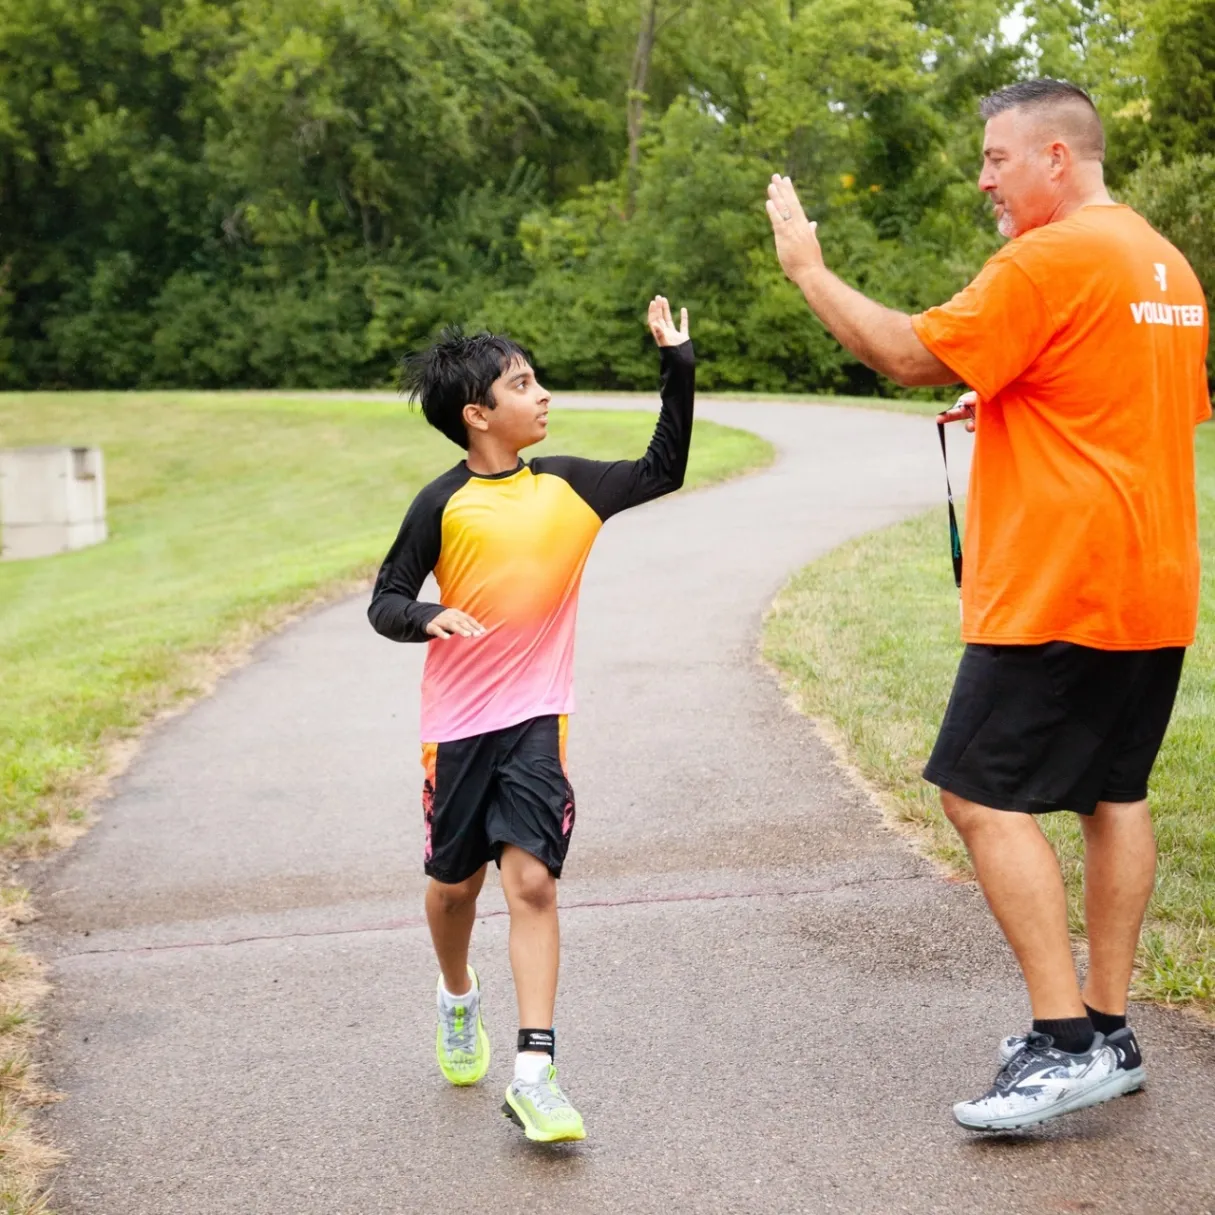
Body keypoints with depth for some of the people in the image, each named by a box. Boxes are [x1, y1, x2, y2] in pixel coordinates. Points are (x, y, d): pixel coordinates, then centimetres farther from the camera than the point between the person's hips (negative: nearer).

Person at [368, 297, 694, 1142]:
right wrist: (429, 619, -25)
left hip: (536, 720, 1)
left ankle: (535, 1074, -11)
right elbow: (385, 602, -2)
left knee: (534, 882, -12)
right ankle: (459, 999, 45)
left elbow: (663, 472, 10)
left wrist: (679, 366, 4)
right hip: (457, 722, -1)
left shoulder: (567, 486, 3)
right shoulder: (444, 505, -7)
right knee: (456, 882, 14)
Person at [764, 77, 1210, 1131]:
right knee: (1112, 795, 13)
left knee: (984, 798, -6)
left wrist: (808, 268, -3)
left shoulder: (1050, 260, -14)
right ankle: (1107, 1027, 19)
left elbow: (912, 355, -15)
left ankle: (1065, 1045, -6)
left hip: (1060, 590, -10)